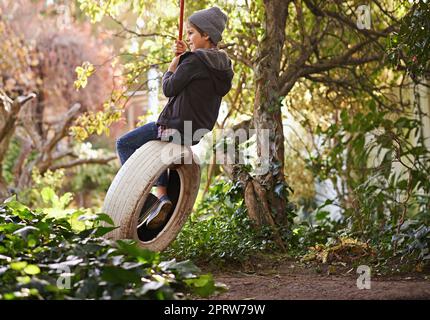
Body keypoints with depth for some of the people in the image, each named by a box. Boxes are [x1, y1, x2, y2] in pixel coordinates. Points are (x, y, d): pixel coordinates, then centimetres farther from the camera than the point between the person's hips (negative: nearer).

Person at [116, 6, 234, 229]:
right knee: (157, 146, 34)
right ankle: (161, 194, 20)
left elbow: (169, 89, -15)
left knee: (124, 144, 5)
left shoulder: (194, 61, -18)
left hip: (177, 126, -9)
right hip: (198, 131, 9)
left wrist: (171, 68, 3)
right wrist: (185, 55, 5)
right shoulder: (221, 64, 8)